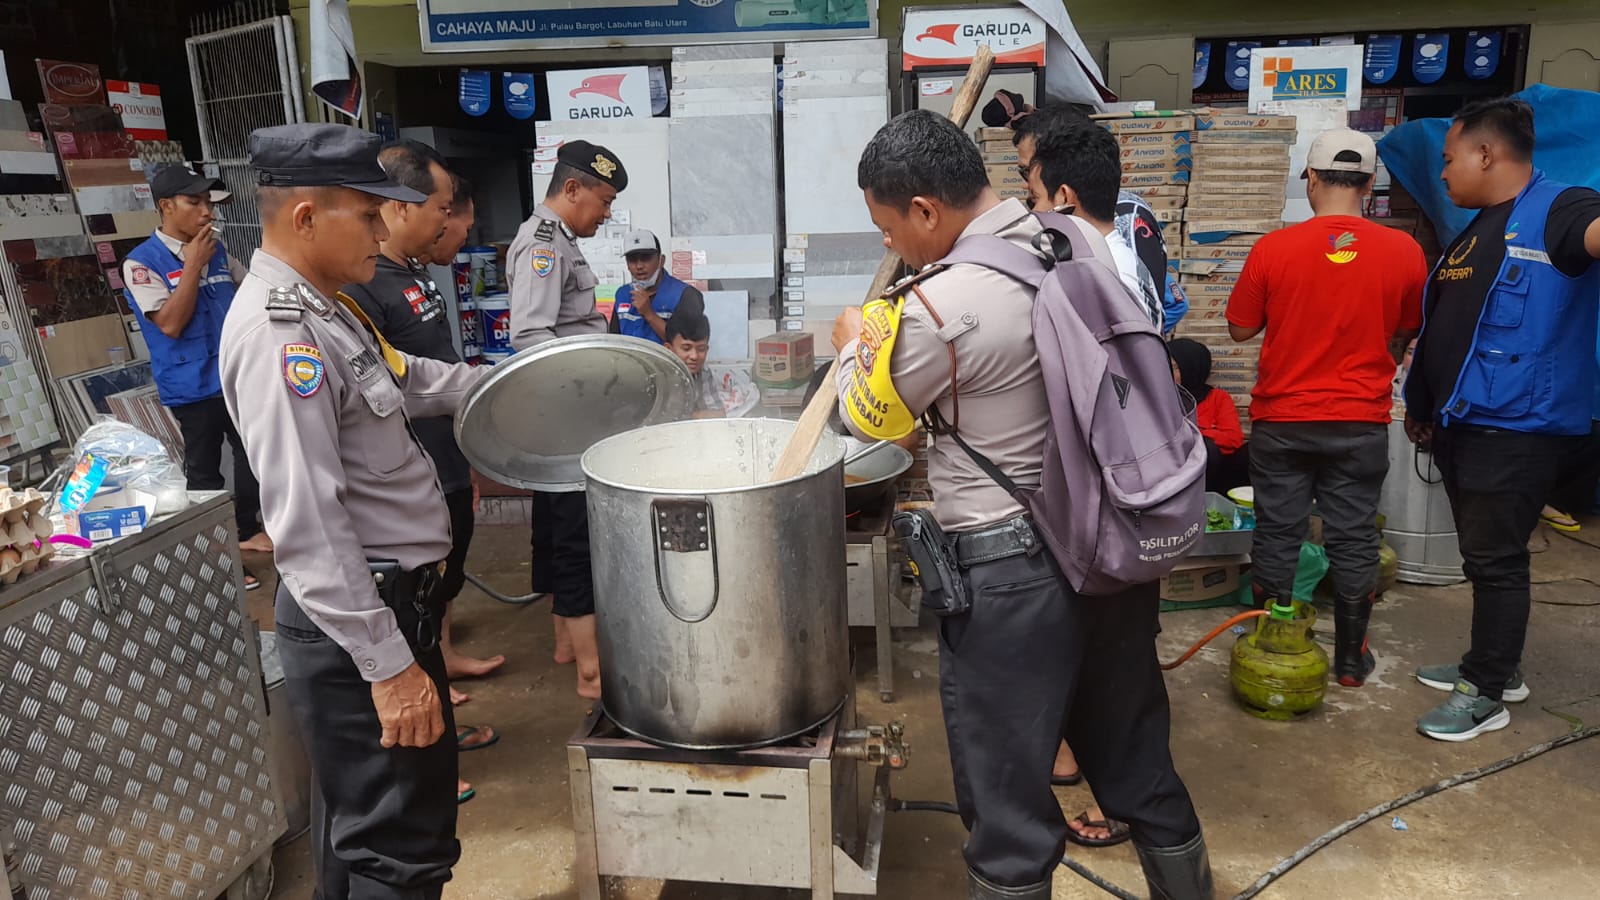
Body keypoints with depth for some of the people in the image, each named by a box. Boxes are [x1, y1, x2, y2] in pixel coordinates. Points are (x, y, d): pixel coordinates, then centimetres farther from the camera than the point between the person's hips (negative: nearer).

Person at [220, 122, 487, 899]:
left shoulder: (321, 308, 9)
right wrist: (388, 664, -25)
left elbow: (402, 378, 29)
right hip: (357, 616, -10)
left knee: (358, 809, 25)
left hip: (385, 596, 10)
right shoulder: (278, 334, -22)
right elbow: (308, 526, -27)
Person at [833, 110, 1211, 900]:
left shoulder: (935, 309, -22)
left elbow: (868, 419, -4)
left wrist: (852, 345, 17)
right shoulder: (1082, 240, 0)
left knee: (1008, 798, 10)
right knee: (1136, 758, 25)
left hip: (1012, 571, -8)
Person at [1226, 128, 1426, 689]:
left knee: (1277, 535, 11)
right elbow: (1405, 335, 7)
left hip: (1282, 420, -1)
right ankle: (1351, 658, 22)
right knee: (1354, 539, 11)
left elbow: (1240, 330, -1)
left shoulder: (1273, 248, -12)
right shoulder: (1403, 252, -7)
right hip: (1362, 423, 1)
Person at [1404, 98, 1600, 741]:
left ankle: (1486, 695, 11)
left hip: (1518, 429, -9)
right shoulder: (1475, 232, 16)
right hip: (1462, 424, 9)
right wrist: (1421, 404, 26)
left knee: (1495, 559, -2)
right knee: (1481, 556, 18)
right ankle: (1494, 666, 32)